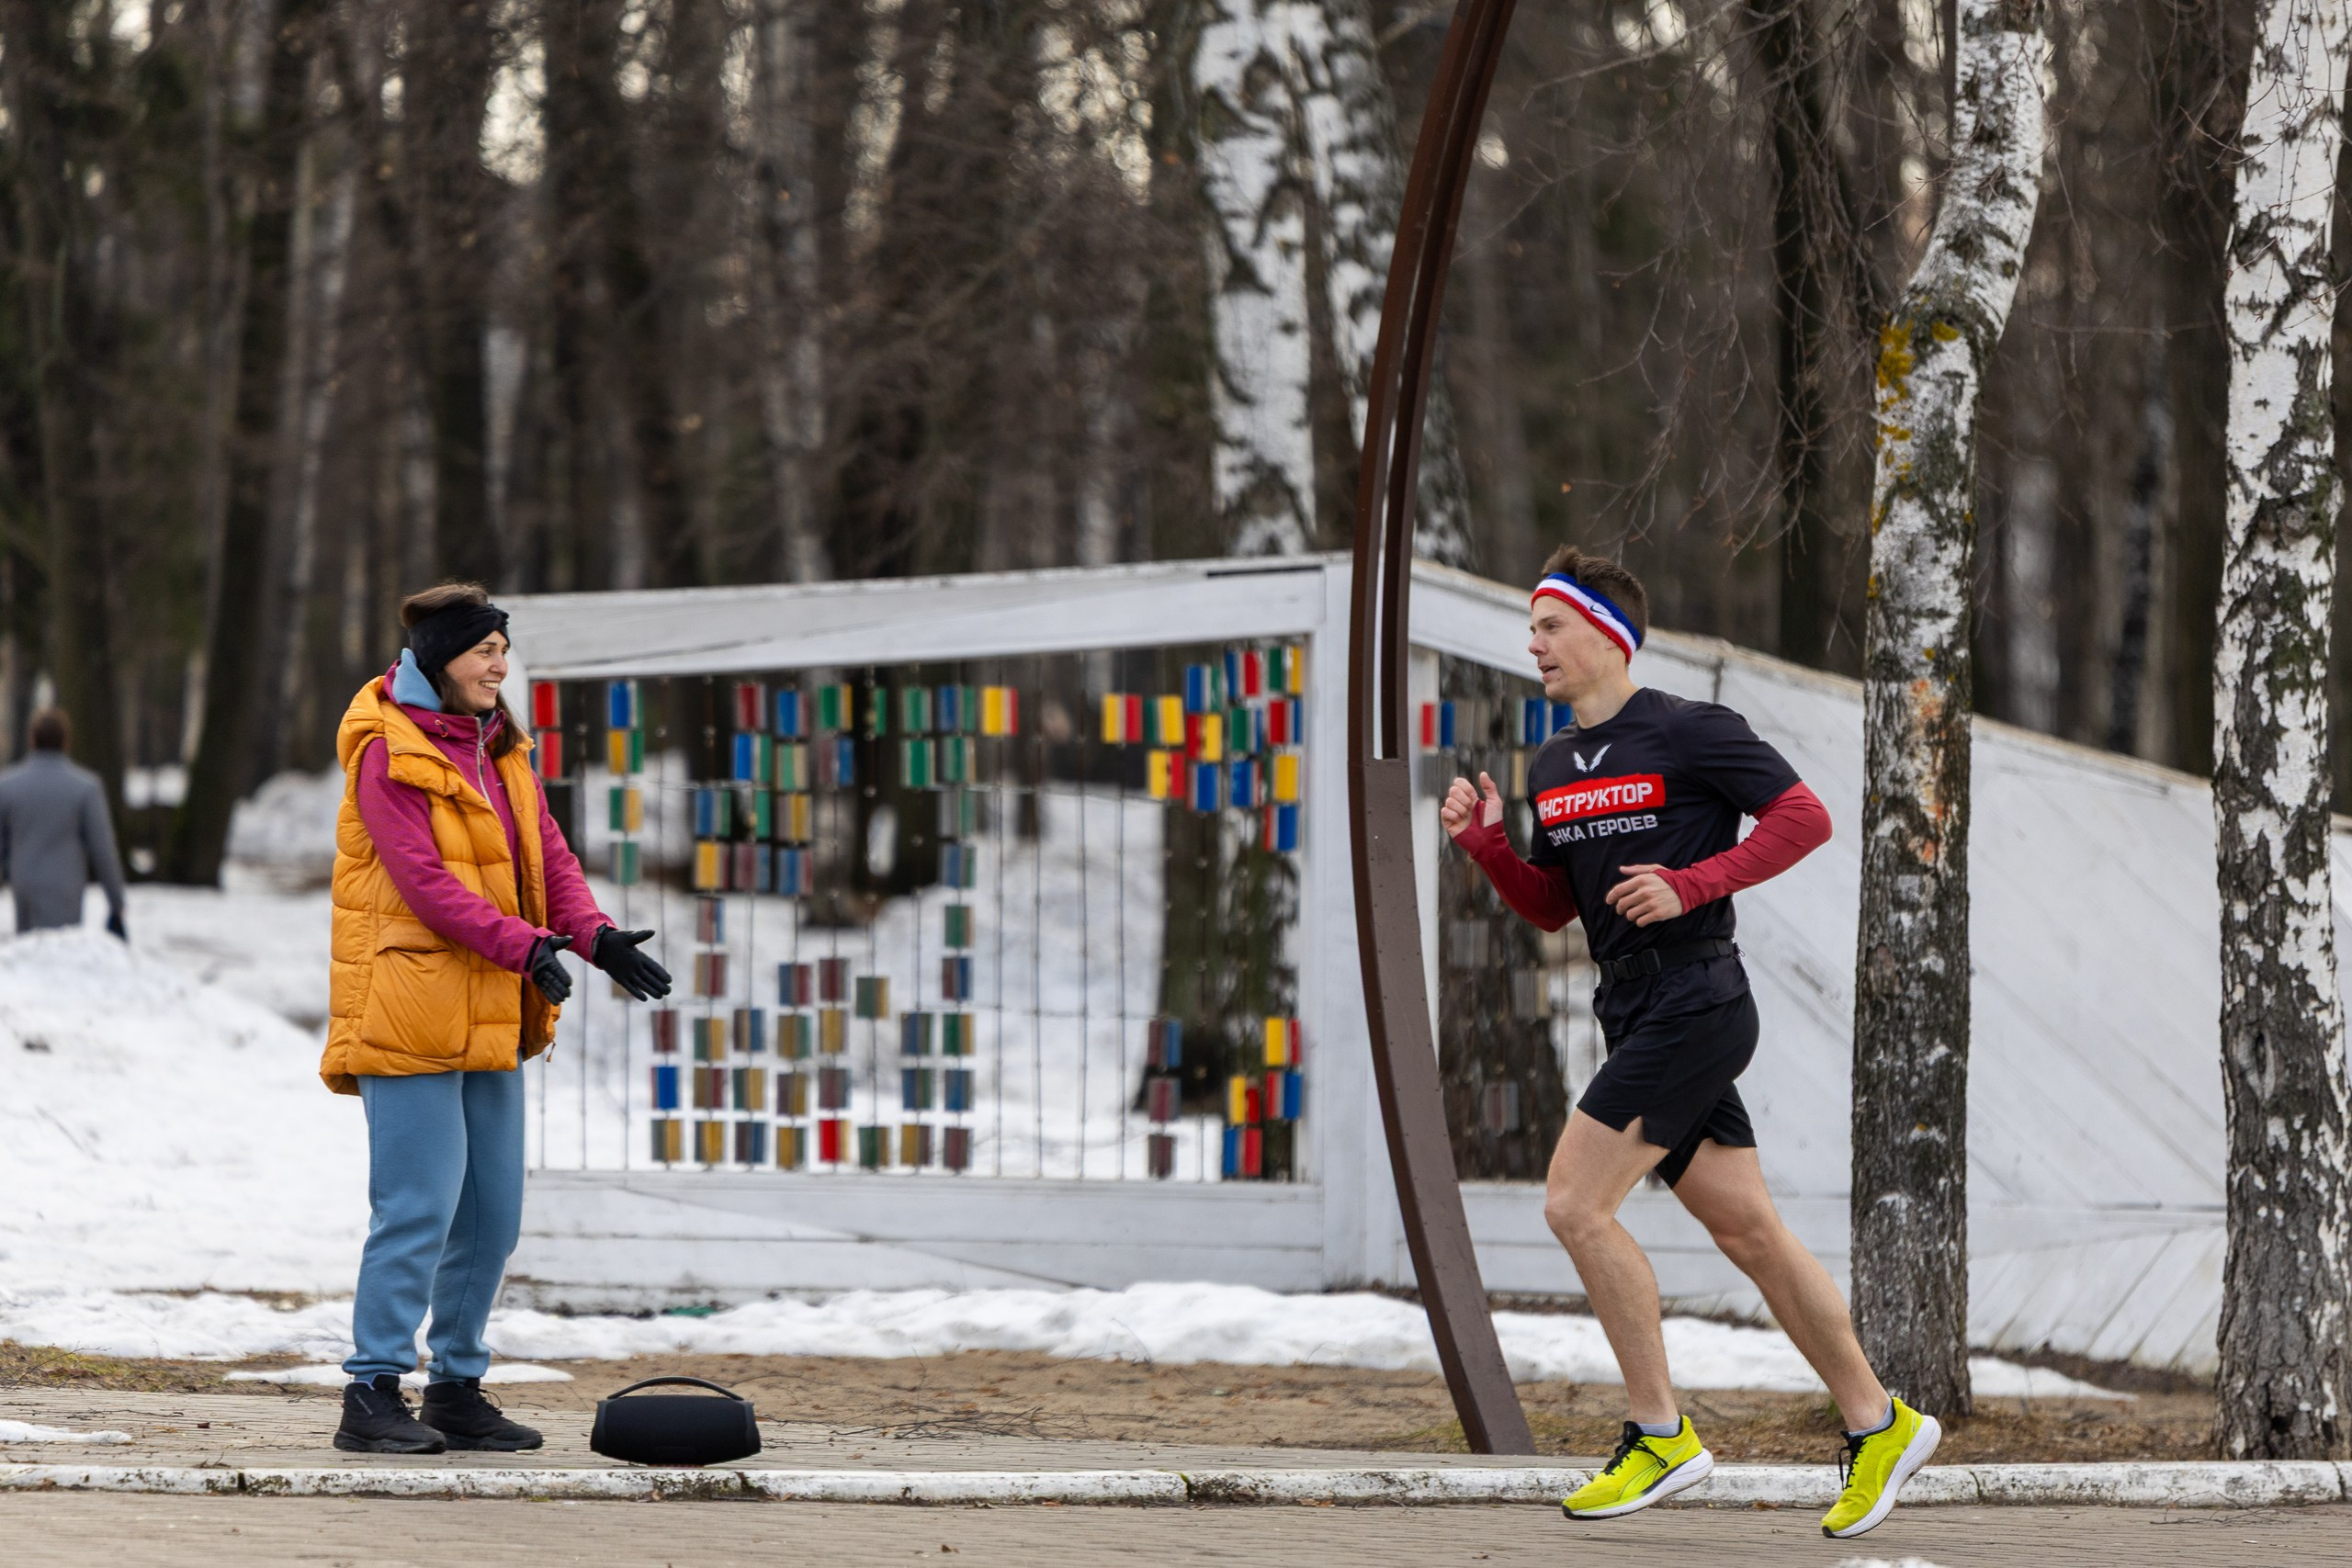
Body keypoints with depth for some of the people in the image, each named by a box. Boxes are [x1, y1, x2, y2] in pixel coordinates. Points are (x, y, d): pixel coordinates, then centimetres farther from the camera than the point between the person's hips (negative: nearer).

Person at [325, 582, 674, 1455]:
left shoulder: (500, 750, 15)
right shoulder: (390, 754, -11)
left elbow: (546, 855, 11)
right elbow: (422, 877, -19)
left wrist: (593, 935, -7)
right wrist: (522, 945, -28)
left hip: (489, 1018, 9)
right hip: (407, 1012, -9)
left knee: (491, 1214, 10)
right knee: (418, 1209, -11)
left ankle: (457, 1389, 19)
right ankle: (373, 1394, -6)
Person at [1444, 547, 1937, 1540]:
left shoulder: (1686, 733, -8)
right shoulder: (1552, 769, 15)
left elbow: (1805, 817, -10)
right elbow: (1551, 907, 22)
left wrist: (1691, 885, -17)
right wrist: (1485, 843, 4)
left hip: (1693, 1002, -8)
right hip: (1634, 1012, 8)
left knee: (1575, 1204, -14)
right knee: (1748, 1233, 8)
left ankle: (1660, 1435, -7)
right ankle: (1876, 1426, 15)